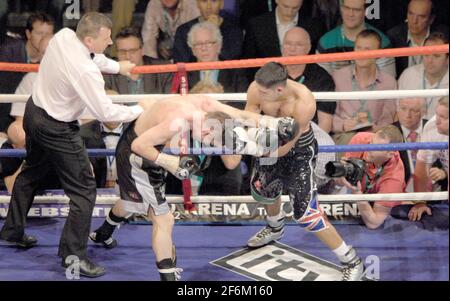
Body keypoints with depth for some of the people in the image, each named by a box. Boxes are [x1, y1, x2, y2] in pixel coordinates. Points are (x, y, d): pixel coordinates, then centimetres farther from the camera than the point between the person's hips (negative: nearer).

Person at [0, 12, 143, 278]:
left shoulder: (63, 36, -10)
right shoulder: (86, 71, -32)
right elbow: (105, 112, -26)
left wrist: (117, 67, 14)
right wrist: (138, 111, -12)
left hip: (35, 111, 9)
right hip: (57, 129, -9)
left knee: (31, 173, 29)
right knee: (84, 189, 1)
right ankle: (74, 254, 4)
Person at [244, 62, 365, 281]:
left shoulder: (303, 103, -39)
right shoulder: (257, 89, -27)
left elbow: (286, 147, -33)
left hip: (299, 150, -6)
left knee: (305, 213, -9)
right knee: (264, 188, 30)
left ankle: (352, 261, 6)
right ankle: (275, 227, 65)